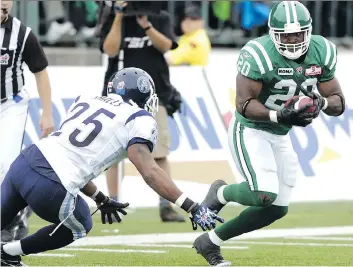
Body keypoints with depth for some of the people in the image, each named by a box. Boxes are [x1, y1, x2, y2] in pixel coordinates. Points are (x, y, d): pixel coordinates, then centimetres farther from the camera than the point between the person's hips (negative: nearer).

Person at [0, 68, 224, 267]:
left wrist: (101, 200, 35)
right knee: (79, 228, 27)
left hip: (25, 161, 5)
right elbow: (150, 173, -10)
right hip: (50, 187, -5)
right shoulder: (139, 120, 2)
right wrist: (193, 208, -11)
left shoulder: (87, 101, 21)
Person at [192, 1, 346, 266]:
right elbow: (244, 105, -22)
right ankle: (220, 193, 9)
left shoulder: (321, 52, -5)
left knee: (276, 209, 7)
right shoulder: (259, 55, -24)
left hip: (279, 137, 7)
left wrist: (321, 103, -23)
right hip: (250, 131, -7)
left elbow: (338, 103, 0)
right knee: (264, 194, -25)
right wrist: (281, 116, -36)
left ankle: (210, 242, 20)